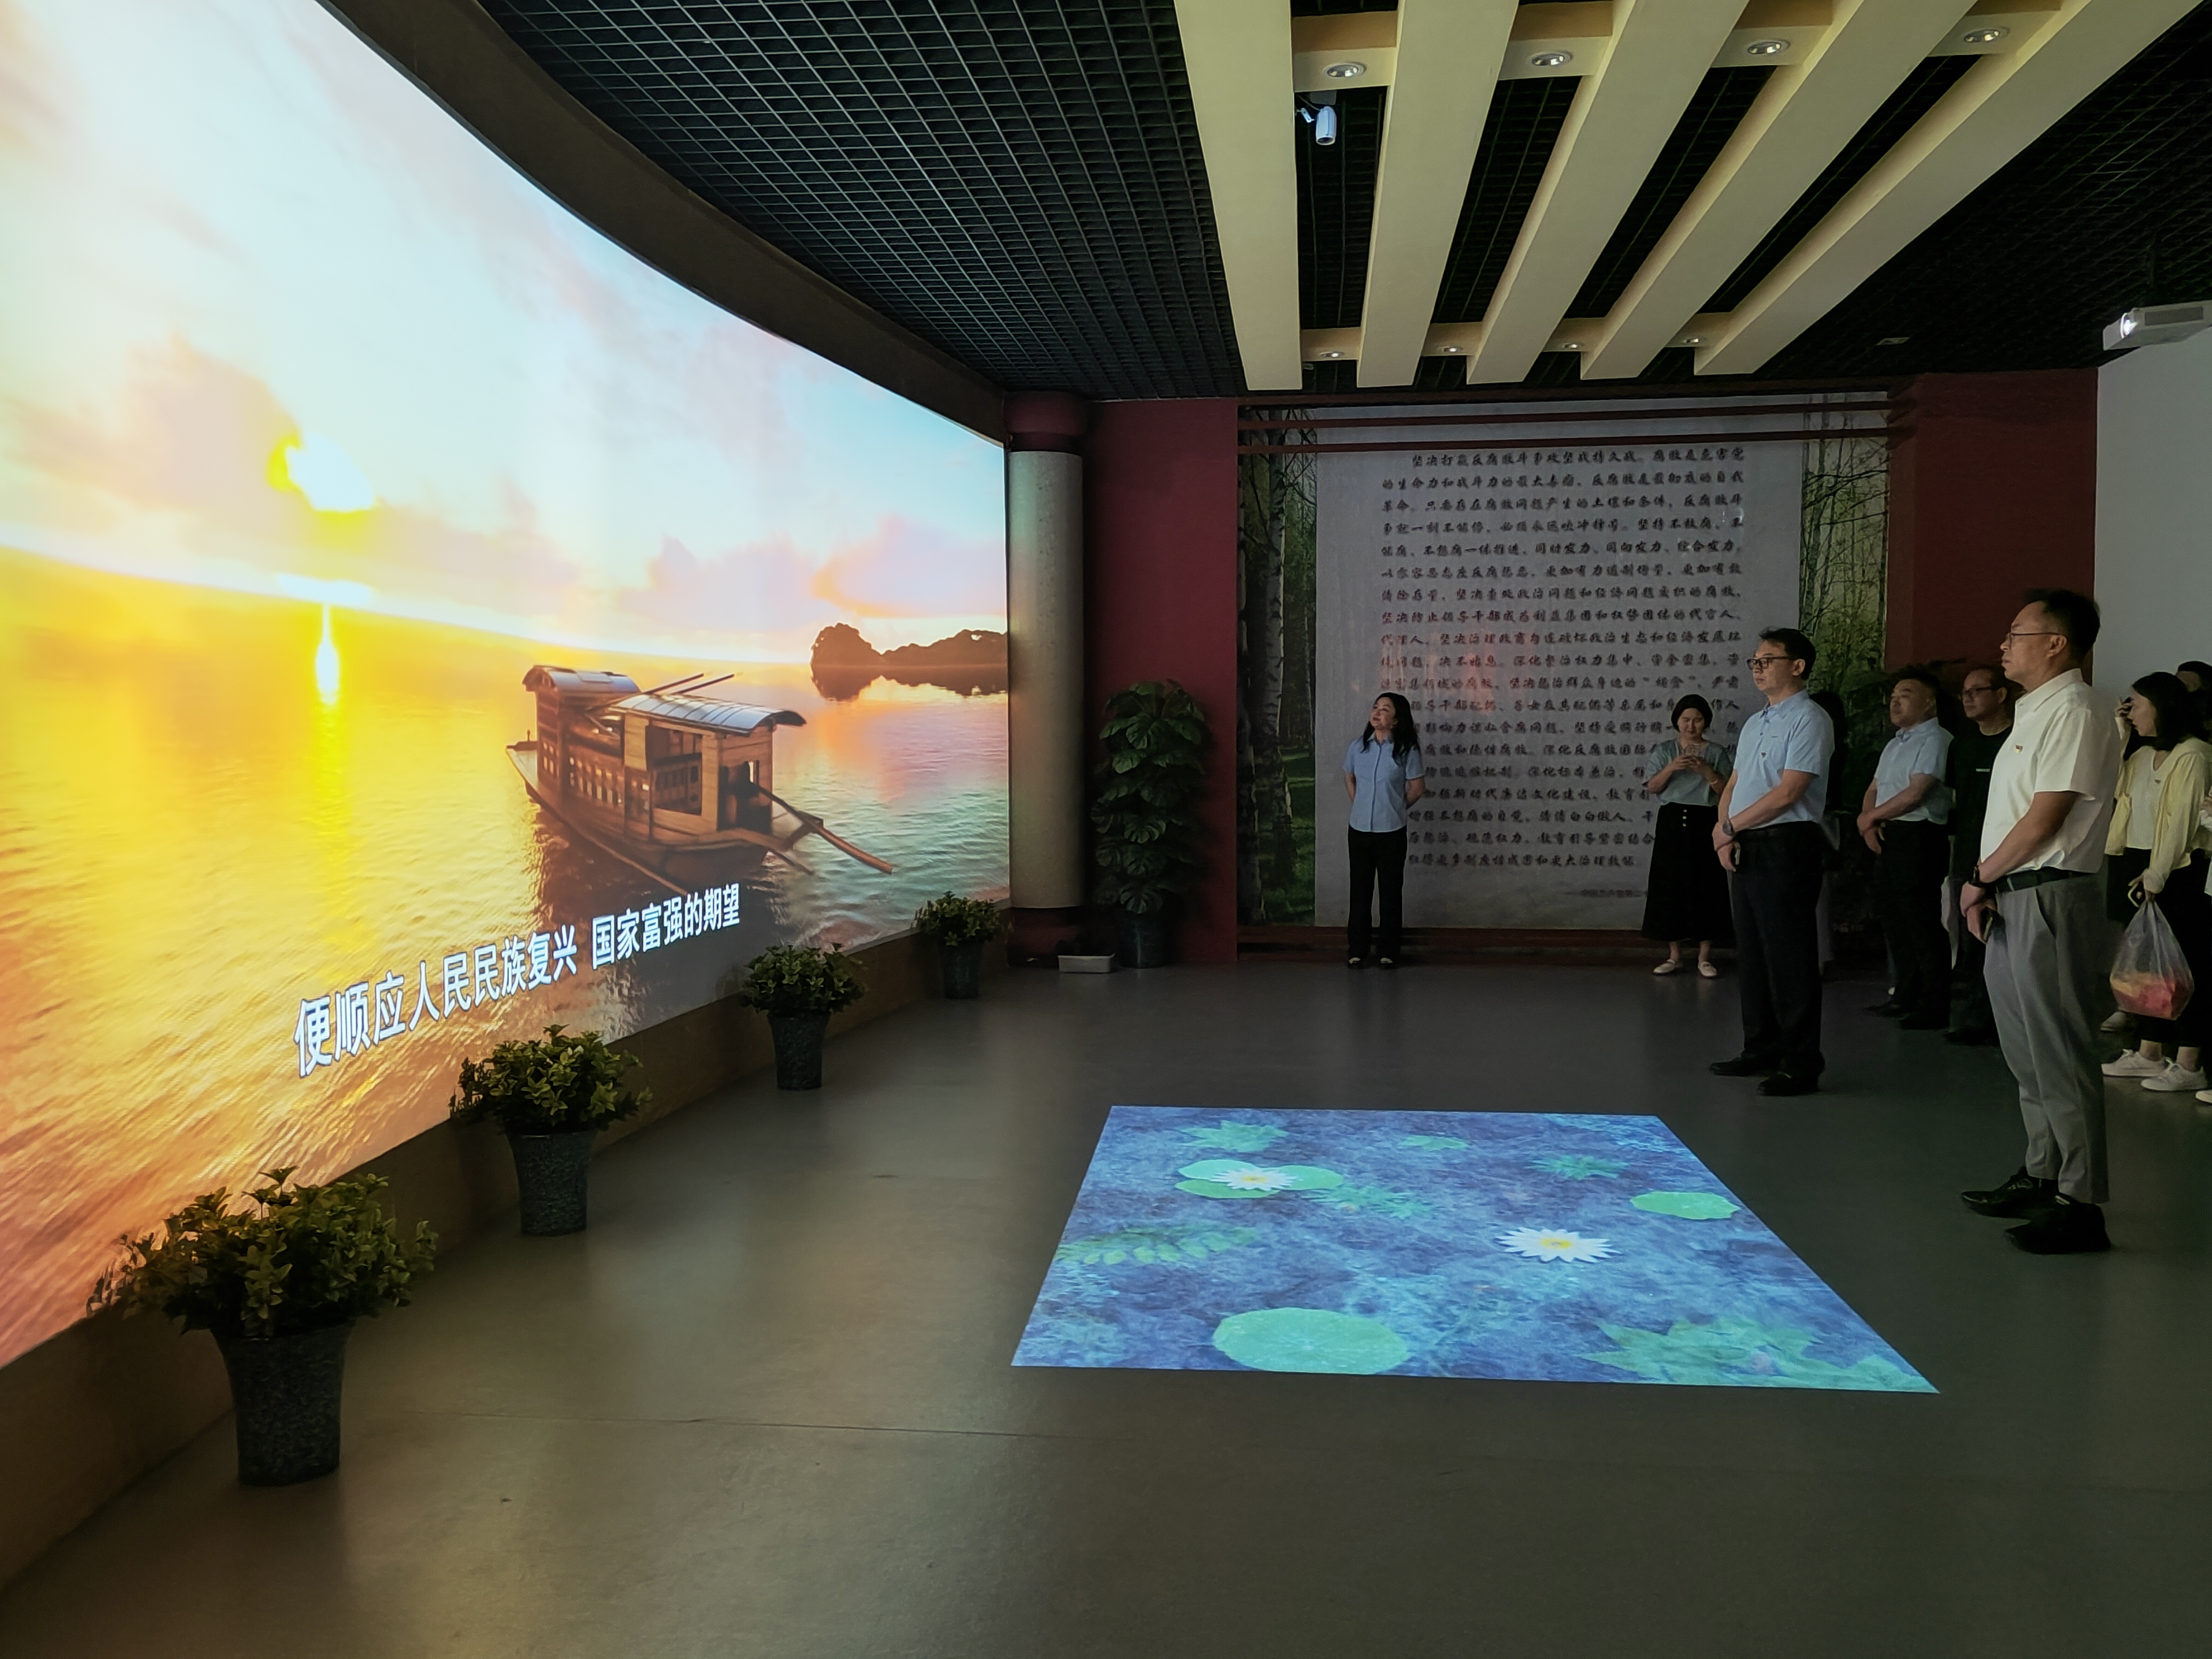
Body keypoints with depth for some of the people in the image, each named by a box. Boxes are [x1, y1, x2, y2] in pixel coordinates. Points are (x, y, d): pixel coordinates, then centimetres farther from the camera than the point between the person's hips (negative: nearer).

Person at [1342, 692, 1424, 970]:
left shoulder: (1406, 750, -10)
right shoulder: (1357, 746, 0)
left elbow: (1416, 789, 0)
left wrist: (1395, 809, 9)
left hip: (1392, 832, -3)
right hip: (1359, 830, 3)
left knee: (1391, 890, 7)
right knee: (1360, 889, 9)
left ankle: (1389, 950, 18)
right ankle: (1357, 949, 19)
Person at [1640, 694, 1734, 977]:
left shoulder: (1716, 753, 7)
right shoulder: (1665, 751, 9)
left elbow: (1726, 792, 1)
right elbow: (1651, 788, 0)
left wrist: (1707, 771, -15)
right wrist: (1671, 768, -16)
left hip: (1704, 823, -1)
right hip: (1671, 822, 1)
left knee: (1705, 887, -2)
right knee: (1670, 887, 1)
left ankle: (1705, 957, 5)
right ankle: (1674, 956, 9)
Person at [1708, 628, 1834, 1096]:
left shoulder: (1808, 720, -9)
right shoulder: (1754, 724, 18)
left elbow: (1787, 793, -17)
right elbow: (1734, 785, 18)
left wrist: (1729, 826, -8)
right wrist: (1726, 836, 0)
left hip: (1786, 847, -9)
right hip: (1747, 850, 9)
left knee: (1789, 957, -6)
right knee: (1751, 953, 14)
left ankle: (1801, 1064, 0)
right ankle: (1761, 1051, 24)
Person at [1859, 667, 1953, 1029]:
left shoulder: (1935, 740, -9)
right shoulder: (1894, 744, 20)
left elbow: (1915, 793, -17)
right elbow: (1874, 790, 20)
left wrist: (1871, 817, -5)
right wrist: (1867, 820, -1)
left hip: (1919, 837, -9)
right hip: (1887, 838, 10)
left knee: (1922, 924, -7)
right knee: (1895, 922, 14)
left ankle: (1935, 1006, -2)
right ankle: (1906, 995, 24)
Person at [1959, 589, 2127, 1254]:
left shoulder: (2074, 714, -14)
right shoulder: (2033, 713, 18)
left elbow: (2043, 820, -18)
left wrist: (1980, 877, -7)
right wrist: (1984, 886, 6)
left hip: (2048, 900, -10)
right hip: (2011, 903, 10)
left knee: (2060, 1056, -6)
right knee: (2027, 1054, 17)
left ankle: (2079, 1205, 0)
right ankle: (2041, 1177, 28)